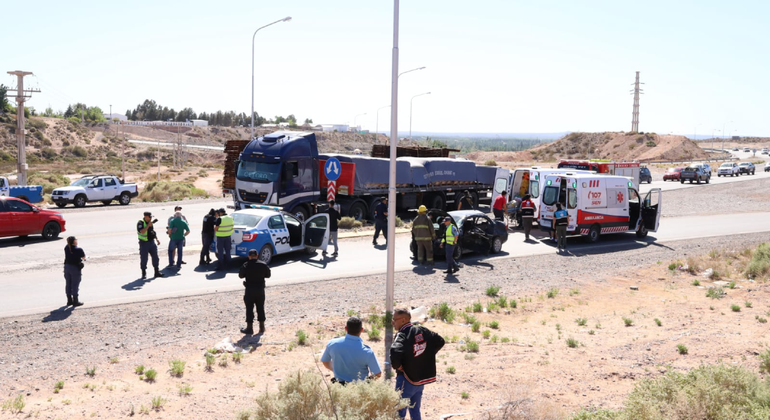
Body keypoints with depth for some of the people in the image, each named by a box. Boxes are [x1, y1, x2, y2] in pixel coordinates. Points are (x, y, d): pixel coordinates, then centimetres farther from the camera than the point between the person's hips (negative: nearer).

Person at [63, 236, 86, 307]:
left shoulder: (66, 248, -1)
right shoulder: (79, 250, -18)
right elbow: (84, 257, -3)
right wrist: (82, 259, 18)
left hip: (67, 267, 6)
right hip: (75, 268, -6)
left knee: (68, 284, 14)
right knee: (75, 285, 2)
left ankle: (69, 300, 23)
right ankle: (75, 301, 8)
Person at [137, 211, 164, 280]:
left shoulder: (151, 223, 10)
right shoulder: (140, 223, -12)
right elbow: (142, 232, -26)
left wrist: (157, 239, 14)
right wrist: (148, 225, -28)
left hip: (152, 242, 6)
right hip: (144, 243, -6)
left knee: (155, 257, 6)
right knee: (144, 259, 0)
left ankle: (157, 272, 13)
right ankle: (144, 274, 10)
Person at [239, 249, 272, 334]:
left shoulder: (246, 265, -11)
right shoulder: (263, 265, -3)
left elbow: (241, 275, -2)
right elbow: (268, 275, 6)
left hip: (250, 290, -3)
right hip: (260, 289, 3)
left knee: (249, 309, 4)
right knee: (260, 308, 12)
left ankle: (249, 328, 6)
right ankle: (262, 327, 18)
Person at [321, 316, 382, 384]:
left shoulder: (332, 344, -14)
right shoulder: (367, 352, -25)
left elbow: (325, 362, 4)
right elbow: (378, 374, -17)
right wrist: (369, 377, 6)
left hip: (339, 385, 4)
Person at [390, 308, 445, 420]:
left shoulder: (401, 336, -19)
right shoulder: (421, 331, 2)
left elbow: (395, 352, -38)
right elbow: (440, 341, 11)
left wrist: (396, 366, -19)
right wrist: (427, 355, 13)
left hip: (406, 380, -7)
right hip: (421, 379, 7)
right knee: (415, 411, 18)